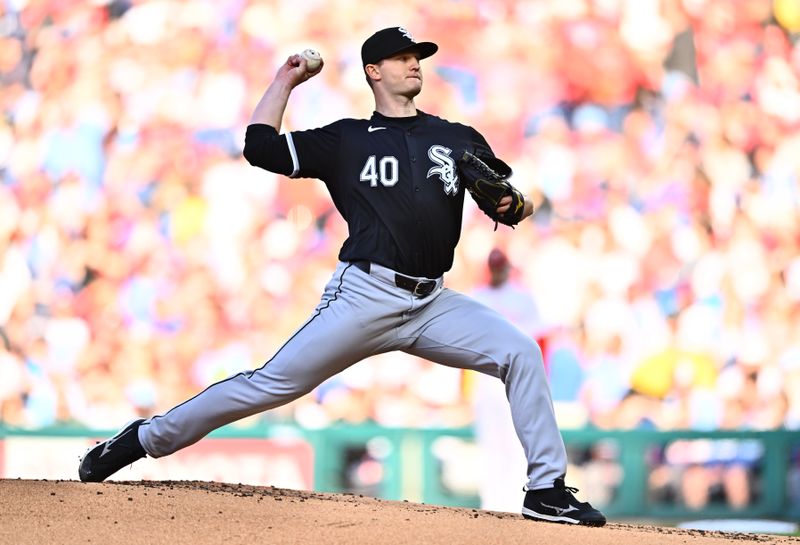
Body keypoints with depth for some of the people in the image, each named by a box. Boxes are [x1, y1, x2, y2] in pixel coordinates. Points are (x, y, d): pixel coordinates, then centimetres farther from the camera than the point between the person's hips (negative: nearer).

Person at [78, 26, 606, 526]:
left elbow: (515, 204, 14)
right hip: (366, 297, -3)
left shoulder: (460, 139, 16)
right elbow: (260, 147, 5)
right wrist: (285, 80, 13)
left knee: (520, 353, -15)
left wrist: (513, 203, -10)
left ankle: (547, 490, -10)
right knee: (273, 384, -8)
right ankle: (144, 440, 3)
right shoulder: (346, 139, 10)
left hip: (432, 304, 3)